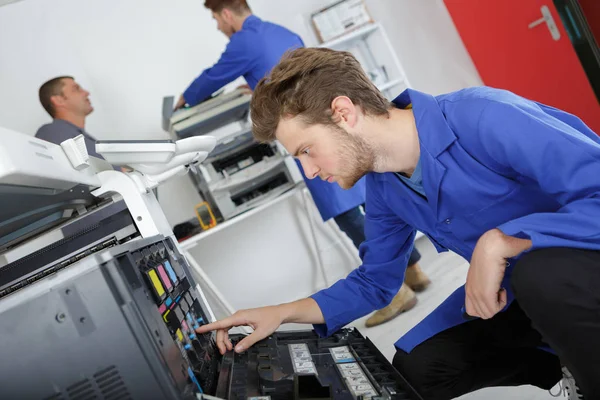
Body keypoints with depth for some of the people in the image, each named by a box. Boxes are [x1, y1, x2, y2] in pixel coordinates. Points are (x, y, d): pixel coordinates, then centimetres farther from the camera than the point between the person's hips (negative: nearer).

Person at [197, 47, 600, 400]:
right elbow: (374, 282, 8)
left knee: (541, 275, -38)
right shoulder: (382, 187, -4)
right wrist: (282, 313, -1)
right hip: (520, 289, 7)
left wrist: (499, 242, -36)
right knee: (416, 368, 1)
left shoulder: (483, 118, -30)